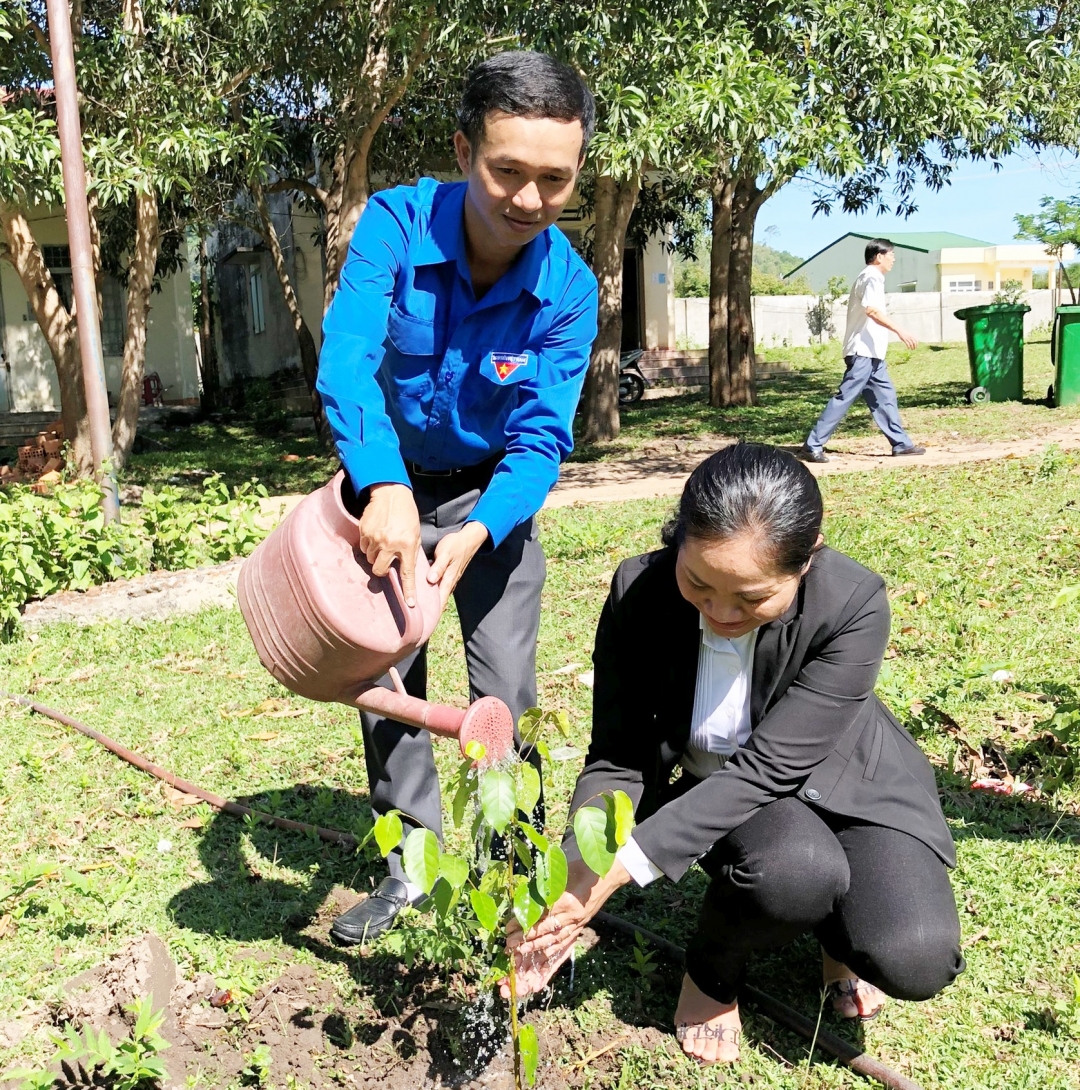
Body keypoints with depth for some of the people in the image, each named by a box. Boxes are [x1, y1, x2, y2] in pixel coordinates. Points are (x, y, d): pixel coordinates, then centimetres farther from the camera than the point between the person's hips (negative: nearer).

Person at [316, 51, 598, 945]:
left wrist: (476, 532, -39)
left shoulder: (568, 290, -21)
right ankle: (414, 863, 24)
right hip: (387, 483, 1)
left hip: (493, 496, 0)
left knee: (504, 692, -2)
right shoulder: (395, 224, -23)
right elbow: (347, 359, -36)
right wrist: (385, 488, -53)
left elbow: (543, 437, -21)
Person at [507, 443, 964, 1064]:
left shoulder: (854, 606, -30)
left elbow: (770, 767, -32)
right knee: (791, 870, -35)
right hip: (719, 797, 0)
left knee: (915, 962, -25)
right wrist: (573, 885, -32)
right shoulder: (639, 594, -24)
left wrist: (620, 868, -37)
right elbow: (617, 759, -16)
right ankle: (712, 973, 0)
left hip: (845, 787, 0)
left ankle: (837, 925, 12)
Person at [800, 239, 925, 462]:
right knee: (844, 398, -11)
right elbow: (872, 310, -26)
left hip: (870, 353, 11)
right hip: (863, 351, -11)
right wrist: (900, 331, -32)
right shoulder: (872, 277, -10)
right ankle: (813, 446, -11)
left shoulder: (868, 277, 21)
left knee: (885, 396, 11)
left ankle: (901, 444, 14)